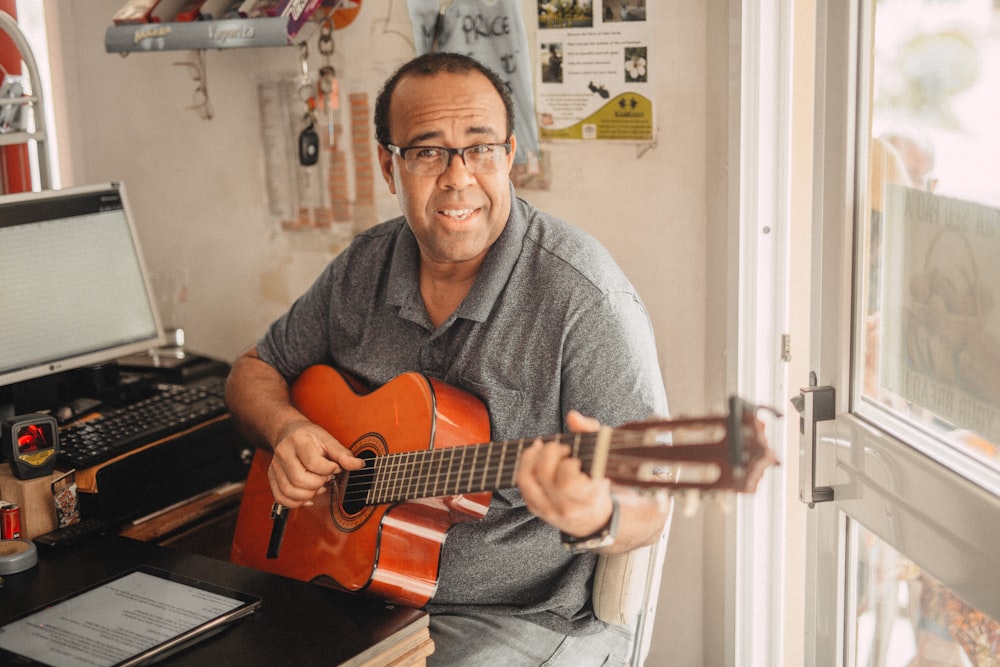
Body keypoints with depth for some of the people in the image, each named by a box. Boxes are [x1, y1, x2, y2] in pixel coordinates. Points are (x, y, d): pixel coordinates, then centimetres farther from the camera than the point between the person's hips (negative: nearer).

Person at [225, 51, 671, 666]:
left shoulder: (583, 297, -18)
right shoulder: (364, 269, 2)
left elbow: (648, 505, -17)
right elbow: (256, 370, 15)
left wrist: (595, 517, -40)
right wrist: (287, 427, -8)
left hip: (523, 617, -4)